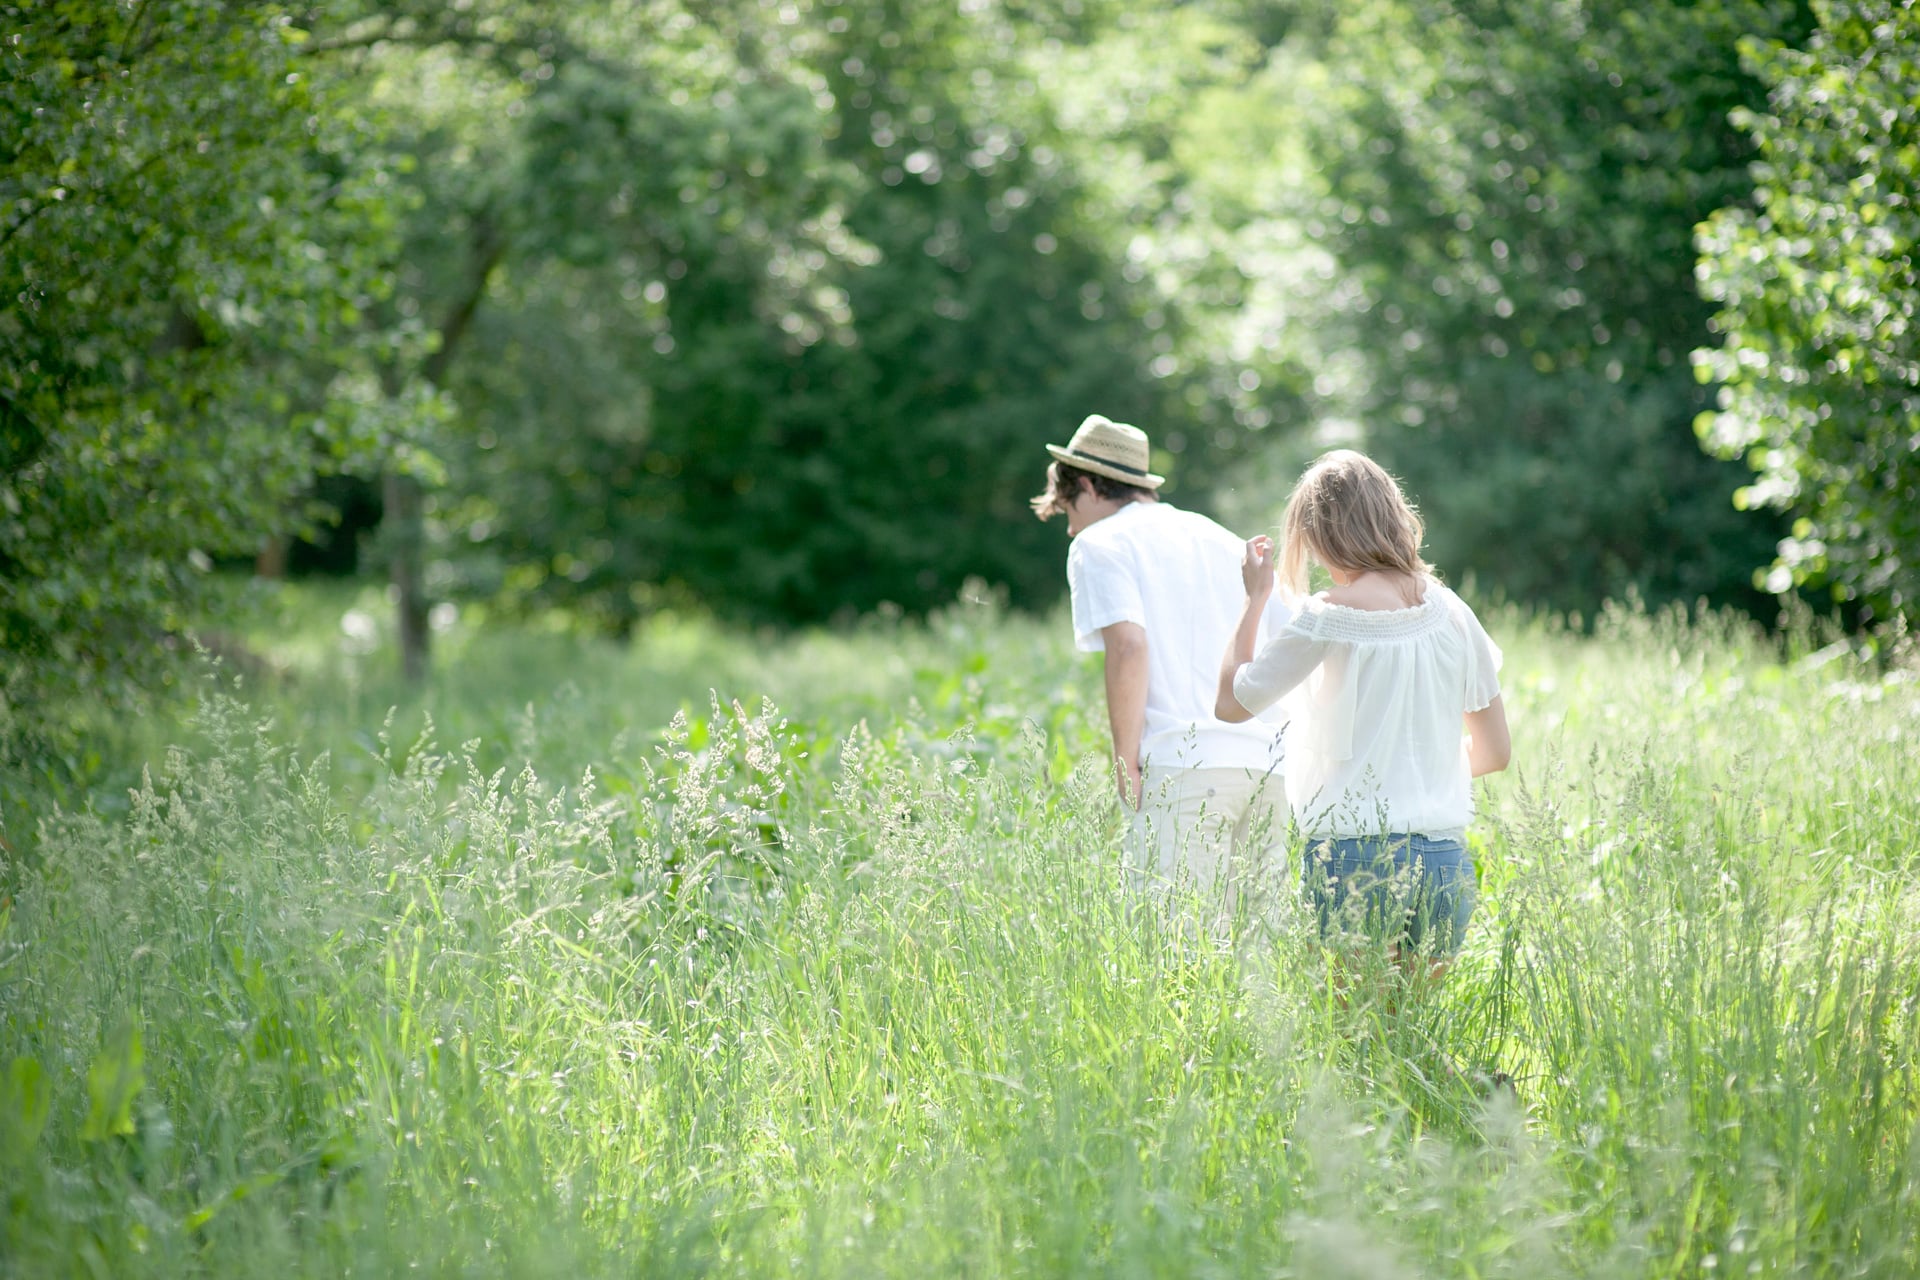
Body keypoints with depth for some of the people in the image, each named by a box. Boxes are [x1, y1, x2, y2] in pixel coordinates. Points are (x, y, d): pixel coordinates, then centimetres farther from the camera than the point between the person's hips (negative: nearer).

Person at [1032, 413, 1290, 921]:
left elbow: (1128, 647, -12)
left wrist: (1125, 763, -8)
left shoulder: (1101, 543, 6)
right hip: (1269, 764, 7)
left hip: (1183, 765, -7)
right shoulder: (1224, 541, 25)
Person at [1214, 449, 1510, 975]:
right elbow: (1495, 751, 14)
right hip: (1446, 861, 5)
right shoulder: (1448, 612, 7)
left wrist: (1255, 597, 10)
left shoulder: (1327, 620, -8)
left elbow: (1231, 701, 1)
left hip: (1353, 859, -5)